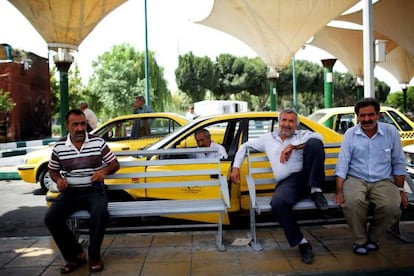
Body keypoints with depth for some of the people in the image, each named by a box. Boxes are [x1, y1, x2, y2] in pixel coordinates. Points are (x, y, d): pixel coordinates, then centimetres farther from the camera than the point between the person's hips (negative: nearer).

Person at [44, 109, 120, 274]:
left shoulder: (98, 142, -3)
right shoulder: (59, 146, 2)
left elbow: (115, 164, 3)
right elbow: (52, 170, 16)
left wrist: (104, 170, -19)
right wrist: (58, 180, -7)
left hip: (94, 190, -2)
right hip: (70, 191, 3)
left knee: (100, 214, -33)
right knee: (50, 218, -20)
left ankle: (94, 256, -8)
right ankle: (75, 255, 0)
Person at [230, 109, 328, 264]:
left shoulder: (301, 135, 17)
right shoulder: (268, 139, 22)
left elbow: (318, 137, -6)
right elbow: (245, 146, 29)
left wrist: (292, 146, -13)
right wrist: (236, 167, 18)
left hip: (307, 175, 0)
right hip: (287, 182, 0)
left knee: (314, 143, -25)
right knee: (277, 203, -36)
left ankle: (315, 190, -17)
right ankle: (301, 243, -19)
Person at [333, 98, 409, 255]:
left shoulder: (391, 132, 4)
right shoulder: (350, 134, 2)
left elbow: (398, 163, 10)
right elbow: (342, 164, -2)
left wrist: (400, 189, 4)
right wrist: (339, 192, -12)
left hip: (384, 181, 1)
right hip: (356, 179, -1)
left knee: (391, 207, -29)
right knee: (352, 202, -33)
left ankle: (373, 238, 2)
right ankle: (360, 240, -5)